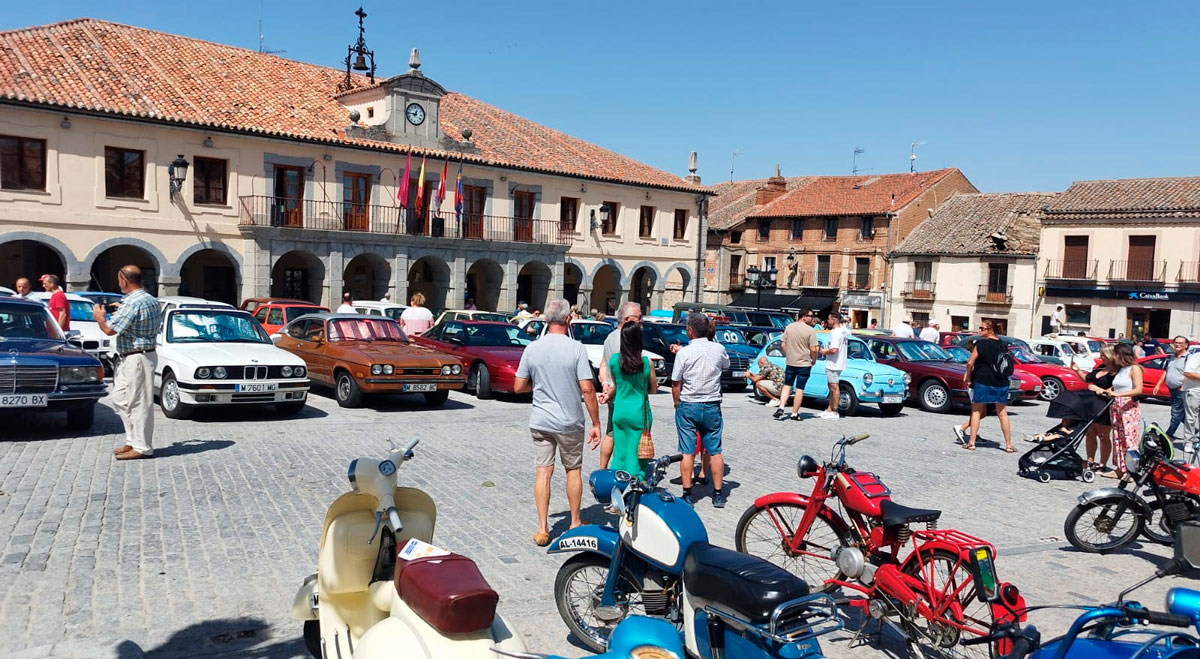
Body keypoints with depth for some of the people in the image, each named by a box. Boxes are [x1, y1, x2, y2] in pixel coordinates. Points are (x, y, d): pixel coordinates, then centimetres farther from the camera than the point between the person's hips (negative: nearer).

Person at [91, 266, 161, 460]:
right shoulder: (152, 300, 11)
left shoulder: (132, 303, -19)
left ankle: (142, 447, 2)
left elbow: (110, 330, -19)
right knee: (120, 398, 17)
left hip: (136, 359, -10)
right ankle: (133, 440, 21)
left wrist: (99, 317, 3)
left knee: (139, 402, -4)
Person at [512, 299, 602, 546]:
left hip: (540, 421, 2)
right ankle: (575, 523, 26)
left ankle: (542, 529, 7)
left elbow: (518, 387, 2)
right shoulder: (576, 348, -13)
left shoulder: (532, 349, -3)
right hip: (570, 422, -2)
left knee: (543, 472, 7)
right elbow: (587, 389, -15)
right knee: (573, 470, 14)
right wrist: (596, 424, -9)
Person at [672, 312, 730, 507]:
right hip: (712, 406, 3)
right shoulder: (719, 349, -3)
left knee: (687, 452, 4)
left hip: (688, 406, -3)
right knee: (715, 451, 10)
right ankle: (718, 494, 14)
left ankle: (688, 494, 8)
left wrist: (677, 404, 4)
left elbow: (675, 384, -9)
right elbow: (726, 366, 19)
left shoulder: (683, 353, -13)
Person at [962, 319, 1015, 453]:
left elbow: (970, 363, -11)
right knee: (1002, 413, 11)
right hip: (1001, 382, 4)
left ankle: (971, 442, 4)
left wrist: (968, 376, 3)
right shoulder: (1003, 346, 7)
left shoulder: (980, 344, -10)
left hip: (982, 381, -4)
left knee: (976, 411, 6)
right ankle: (1008, 445, 13)